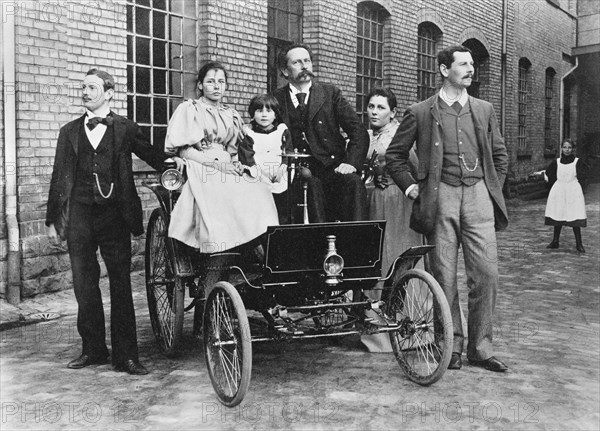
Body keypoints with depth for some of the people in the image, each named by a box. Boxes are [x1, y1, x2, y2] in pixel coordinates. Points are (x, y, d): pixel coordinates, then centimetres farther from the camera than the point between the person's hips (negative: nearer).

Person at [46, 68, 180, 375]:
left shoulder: (126, 129, 6)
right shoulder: (69, 132, 13)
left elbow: (152, 156, 14)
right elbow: (59, 178, 13)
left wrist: (174, 161, -4)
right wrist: (52, 220, 11)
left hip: (114, 215, -3)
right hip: (80, 215, 3)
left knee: (120, 285, -1)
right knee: (84, 286, 7)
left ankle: (125, 355, 6)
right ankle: (93, 350, 20)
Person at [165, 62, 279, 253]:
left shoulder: (232, 115, 25)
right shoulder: (189, 109, 8)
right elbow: (183, 151, -2)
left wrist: (236, 163, -2)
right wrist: (215, 162, -13)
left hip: (230, 171, 5)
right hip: (201, 172, -5)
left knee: (260, 191, -27)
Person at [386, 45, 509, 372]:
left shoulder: (484, 110, 15)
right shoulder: (420, 112, 5)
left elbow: (500, 155, 22)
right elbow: (394, 154, 11)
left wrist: (494, 190, 13)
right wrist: (410, 185, 3)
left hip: (478, 195, 3)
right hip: (440, 197, -2)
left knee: (486, 273, -2)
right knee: (444, 277, 1)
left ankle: (480, 347, 10)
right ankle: (451, 345, 15)